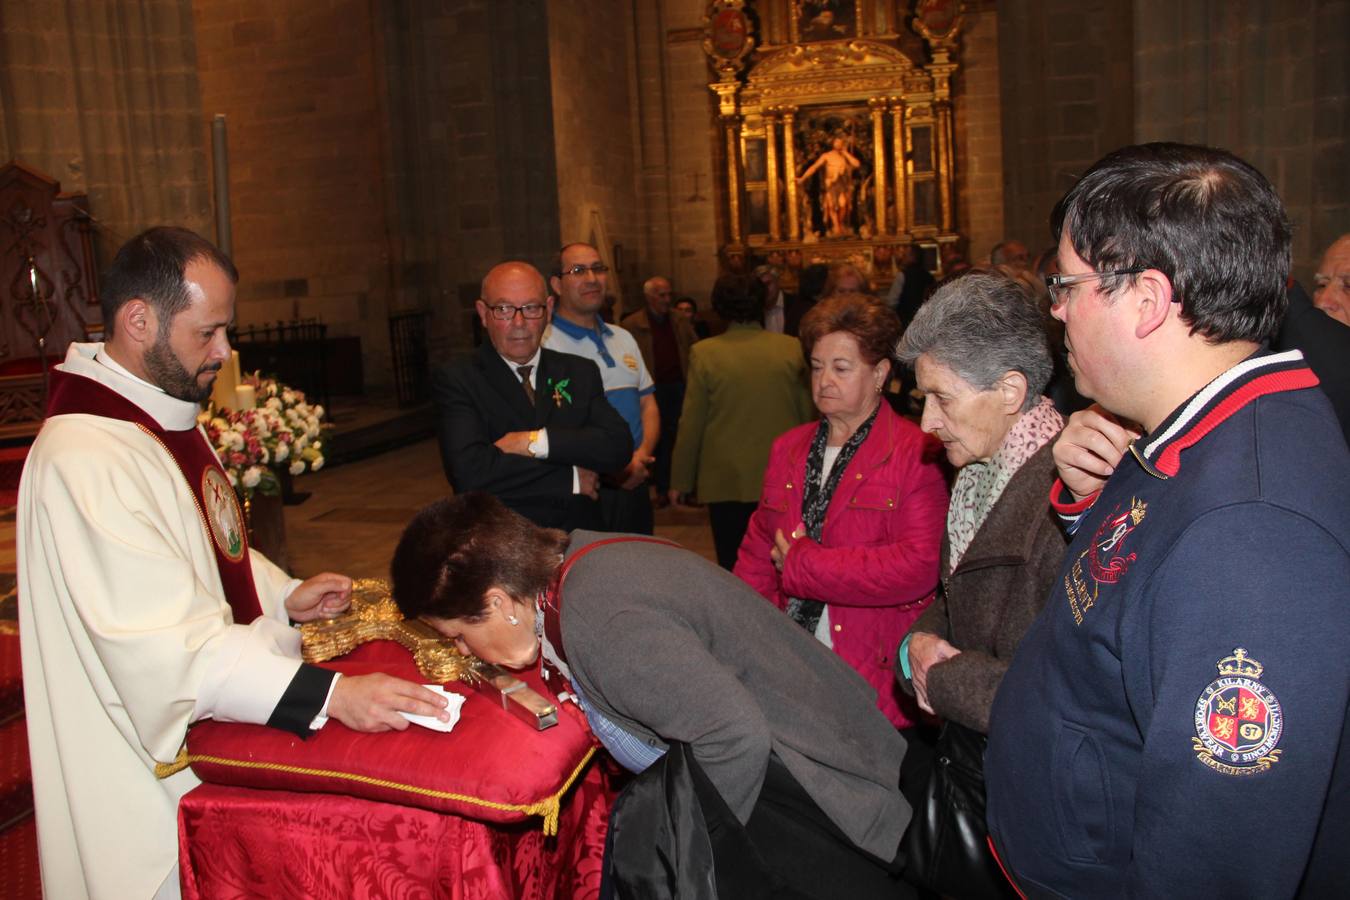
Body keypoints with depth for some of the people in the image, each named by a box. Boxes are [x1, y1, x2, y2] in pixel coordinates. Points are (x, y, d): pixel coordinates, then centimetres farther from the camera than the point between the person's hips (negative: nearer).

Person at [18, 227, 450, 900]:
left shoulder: (167, 418, 7)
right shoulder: (86, 459, -28)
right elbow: (168, 644, -33)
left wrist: (285, 595, 5)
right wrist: (331, 696, -36)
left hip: (213, 734, 10)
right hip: (152, 783, -10)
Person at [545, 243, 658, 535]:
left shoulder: (622, 338, 14)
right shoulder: (545, 345, -11)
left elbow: (648, 404, 14)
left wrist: (641, 456, -5)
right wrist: (606, 470, -17)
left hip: (635, 486, 7)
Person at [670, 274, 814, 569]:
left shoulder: (704, 353, -8)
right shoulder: (792, 348, -3)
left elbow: (691, 424, -4)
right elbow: (807, 413, 5)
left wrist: (680, 481, 6)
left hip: (726, 481, -2)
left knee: (733, 567, 8)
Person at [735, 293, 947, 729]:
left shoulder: (916, 454, -8)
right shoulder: (789, 447, 13)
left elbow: (918, 566, -19)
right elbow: (758, 550, 17)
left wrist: (802, 563, -14)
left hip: (873, 677, -5)